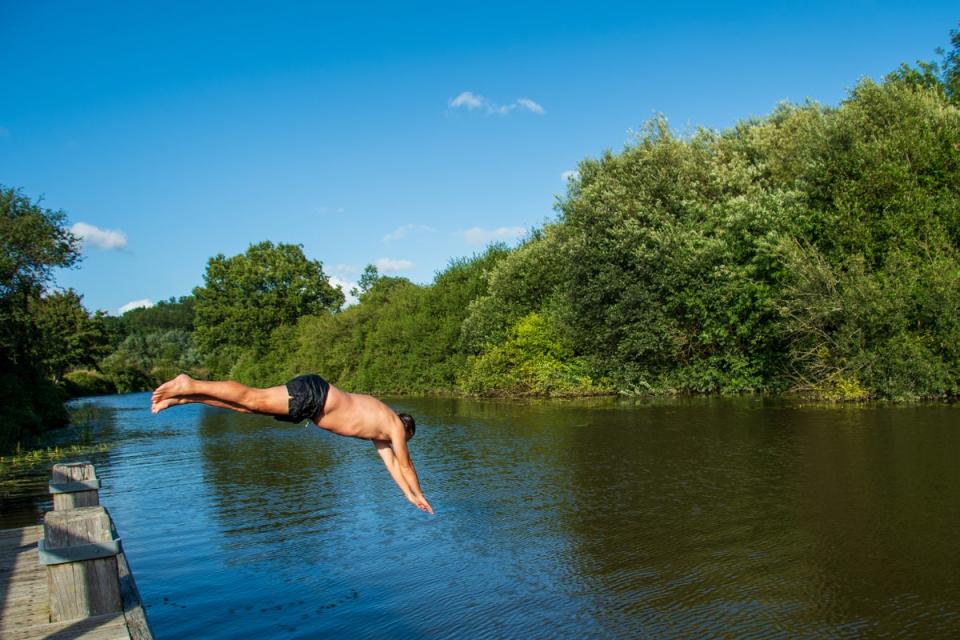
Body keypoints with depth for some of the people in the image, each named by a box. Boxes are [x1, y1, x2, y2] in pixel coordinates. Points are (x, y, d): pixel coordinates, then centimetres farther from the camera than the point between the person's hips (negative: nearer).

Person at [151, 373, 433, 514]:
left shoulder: (378, 430, 29)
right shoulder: (396, 425, 8)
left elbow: (390, 462, 35)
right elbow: (405, 464, 11)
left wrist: (410, 496, 40)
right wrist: (420, 495, 24)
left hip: (313, 399, 7)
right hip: (312, 393, -7)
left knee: (247, 405, 4)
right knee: (251, 399, -15)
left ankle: (182, 398, 1)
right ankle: (189, 385, -21)